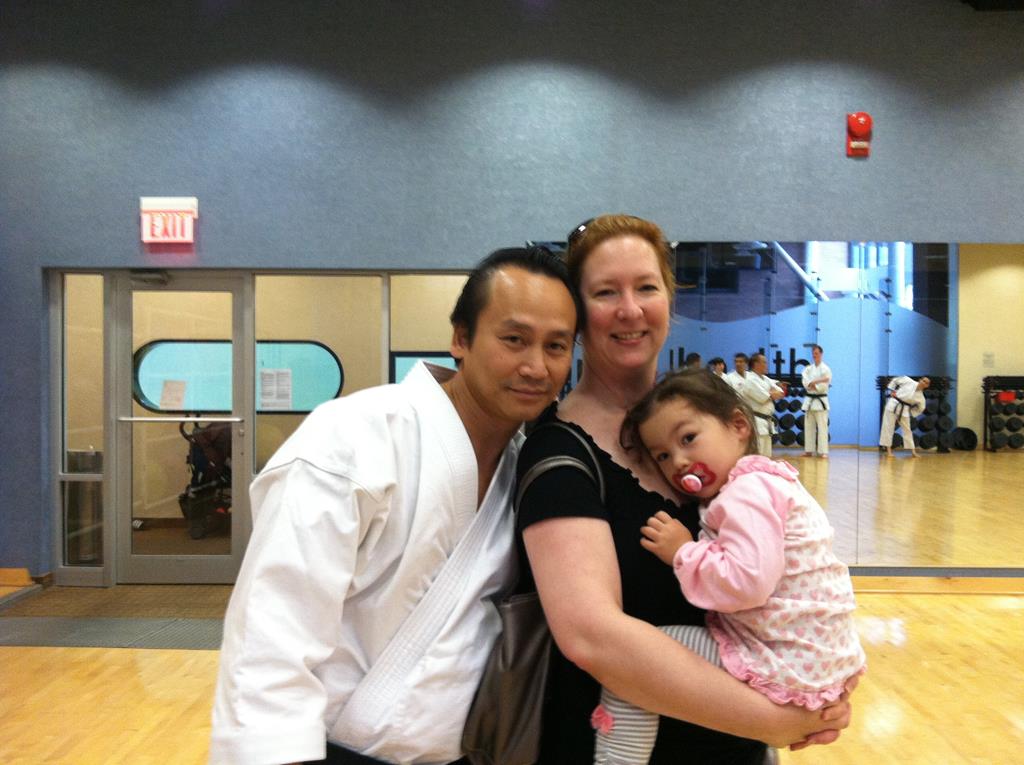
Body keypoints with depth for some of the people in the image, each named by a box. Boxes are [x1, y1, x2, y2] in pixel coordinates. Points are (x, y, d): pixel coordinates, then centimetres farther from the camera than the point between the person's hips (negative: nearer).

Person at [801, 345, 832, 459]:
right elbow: (805, 382, -5)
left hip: (820, 401, -5)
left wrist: (812, 384, -10)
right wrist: (818, 382, -18)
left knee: (822, 427, -7)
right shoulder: (808, 368, 10)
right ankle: (809, 450, 14)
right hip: (809, 400, 5)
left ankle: (823, 452, -7)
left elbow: (824, 386, -14)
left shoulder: (825, 369, -5)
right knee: (808, 427, 8)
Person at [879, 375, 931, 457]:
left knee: (907, 430, 8)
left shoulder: (921, 397, 0)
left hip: (904, 410, 2)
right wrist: (891, 390, 3)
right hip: (893, 405, -2)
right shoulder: (909, 381, -5)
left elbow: (920, 408, 15)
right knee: (888, 427, -5)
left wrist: (911, 413, 9)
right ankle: (888, 449, 2)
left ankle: (913, 452, 17)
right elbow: (895, 380, 7)